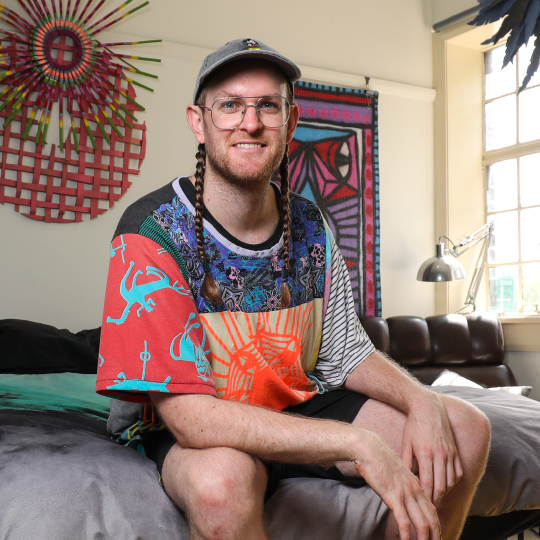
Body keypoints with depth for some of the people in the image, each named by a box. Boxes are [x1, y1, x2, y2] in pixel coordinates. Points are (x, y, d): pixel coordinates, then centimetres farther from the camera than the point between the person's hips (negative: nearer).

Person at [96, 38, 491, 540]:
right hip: (198, 433, -5)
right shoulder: (150, 234, -22)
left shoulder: (309, 227, -2)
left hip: (302, 408, 6)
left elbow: (345, 352, 6)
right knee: (222, 479, -40)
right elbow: (189, 416, -28)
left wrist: (421, 400, -16)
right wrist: (357, 442, -33)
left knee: (464, 430, -5)